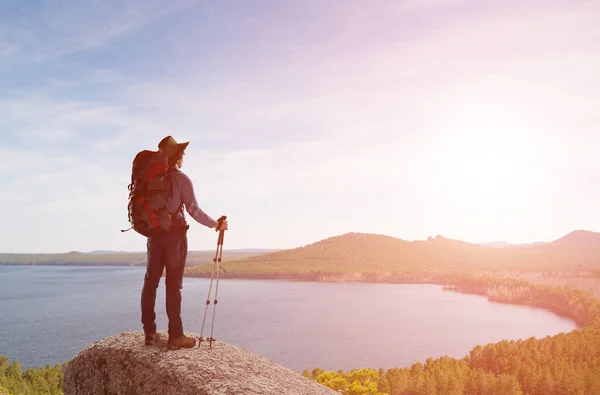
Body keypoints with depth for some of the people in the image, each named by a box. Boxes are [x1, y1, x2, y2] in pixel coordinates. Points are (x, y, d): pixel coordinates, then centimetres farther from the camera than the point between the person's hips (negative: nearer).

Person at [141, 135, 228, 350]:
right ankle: (175, 336, 0)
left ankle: (150, 332, 14)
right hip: (174, 235, -5)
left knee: (151, 282, 9)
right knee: (173, 285, -3)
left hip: (153, 234, 5)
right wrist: (215, 225, -4)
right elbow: (193, 209, -12)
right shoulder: (181, 179, -8)